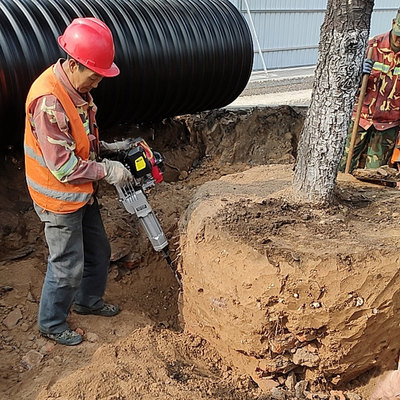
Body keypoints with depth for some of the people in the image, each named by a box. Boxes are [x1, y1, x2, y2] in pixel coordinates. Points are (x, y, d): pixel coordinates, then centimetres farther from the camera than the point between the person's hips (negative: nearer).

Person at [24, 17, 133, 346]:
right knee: (68, 266, 6)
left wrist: (108, 148, 0)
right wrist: (107, 171, -18)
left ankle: (88, 301, 45)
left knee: (99, 250, 21)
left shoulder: (77, 88, 0)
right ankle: (51, 323, 30)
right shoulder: (48, 101, -30)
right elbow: (63, 166, -28)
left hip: (82, 192, 9)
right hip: (59, 198, -9)